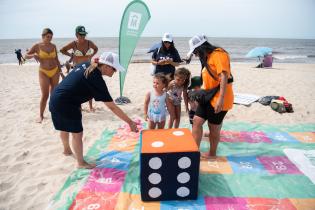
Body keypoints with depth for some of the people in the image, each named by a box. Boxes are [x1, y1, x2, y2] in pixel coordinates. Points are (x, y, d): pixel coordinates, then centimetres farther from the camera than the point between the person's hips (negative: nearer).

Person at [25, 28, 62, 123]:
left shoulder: (53, 46, 5)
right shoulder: (37, 46, -3)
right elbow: (26, 56, 2)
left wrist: (60, 70, 11)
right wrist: (33, 55, -19)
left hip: (55, 71, 3)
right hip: (43, 72, -3)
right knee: (45, 95, -8)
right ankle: (41, 115, 4)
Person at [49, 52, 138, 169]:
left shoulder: (86, 65, 2)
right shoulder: (96, 79, -22)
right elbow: (112, 107, -22)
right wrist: (130, 122, -18)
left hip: (56, 99, 9)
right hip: (65, 104, -9)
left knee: (64, 128, 29)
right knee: (77, 133, 5)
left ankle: (67, 150, 54)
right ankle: (81, 163, 22)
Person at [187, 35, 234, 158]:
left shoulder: (218, 54, -14)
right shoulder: (208, 57, 14)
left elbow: (224, 76, -24)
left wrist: (221, 98, -30)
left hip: (218, 99, -8)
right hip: (208, 97, 9)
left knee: (213, 128, 5)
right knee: (196, 121, 2)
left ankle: (212, 153, 23)